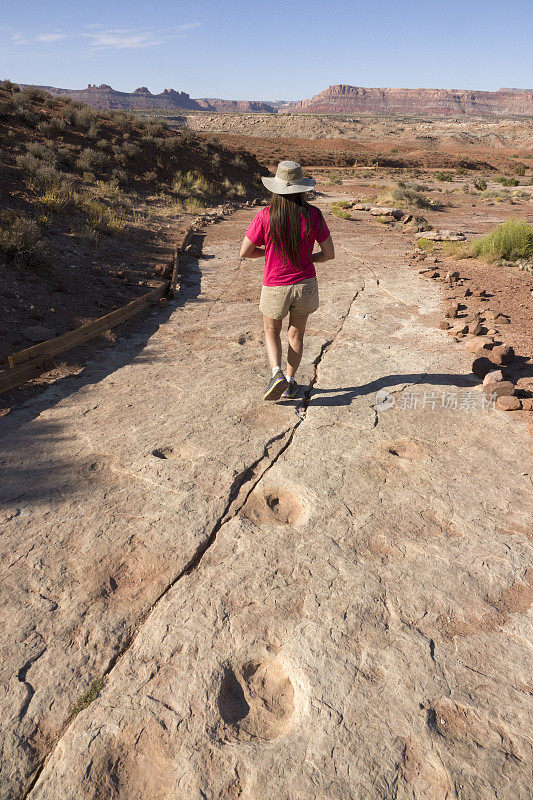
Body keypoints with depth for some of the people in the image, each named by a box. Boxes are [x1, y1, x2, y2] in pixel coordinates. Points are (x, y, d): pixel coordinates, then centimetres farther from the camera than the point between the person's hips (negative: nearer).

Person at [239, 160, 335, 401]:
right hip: (305, 284, 2)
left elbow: (245, 252, -9)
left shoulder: (265, 216, -15)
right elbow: (329, 254, -3)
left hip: (275, 288, -2)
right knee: (296, 333, 21)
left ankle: (277, 374, 1)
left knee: (271, 330, 22)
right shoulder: (313, 215, -9)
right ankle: (290, 383, 27)